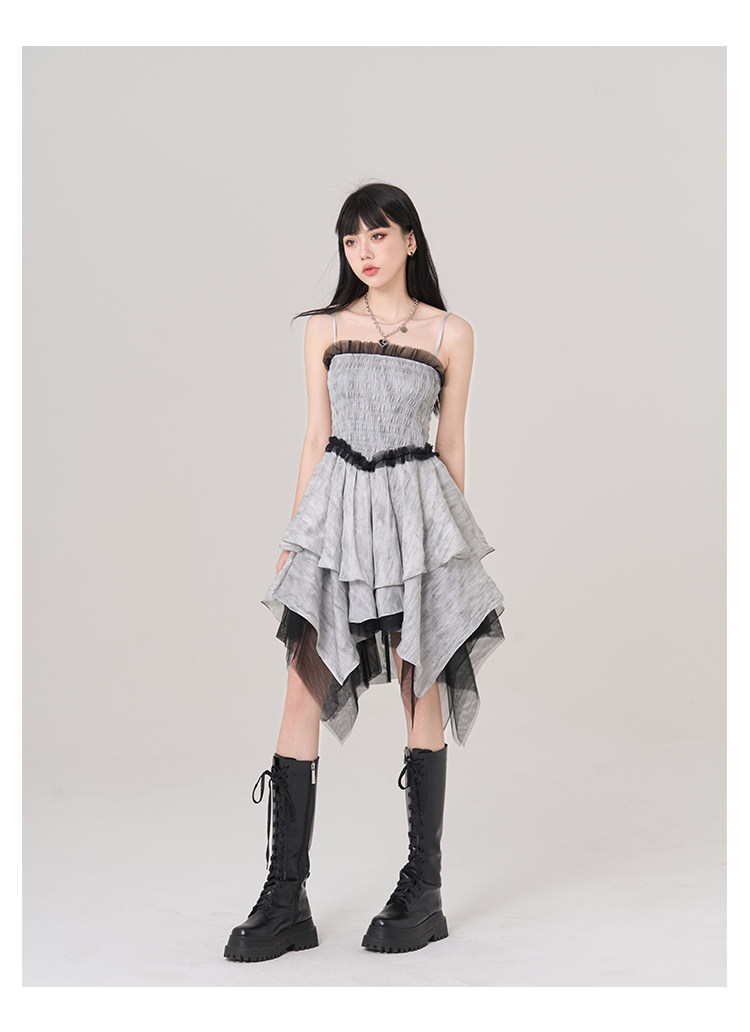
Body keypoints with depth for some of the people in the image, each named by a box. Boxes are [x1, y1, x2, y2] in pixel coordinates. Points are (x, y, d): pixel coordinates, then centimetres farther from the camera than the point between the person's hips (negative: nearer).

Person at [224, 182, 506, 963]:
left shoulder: (450, 334, 5)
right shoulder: (325, 329, 9)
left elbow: (451, 445, 8)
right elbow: (315, 437, 10)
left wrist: (452, 538, 8)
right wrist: (296, 534, 6)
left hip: (417, 510, -1)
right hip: (337, 506, 1)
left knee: (423, 693, 2)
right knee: (303, 691, -5)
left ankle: (422, 891, 12)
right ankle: (286, 901, -1)